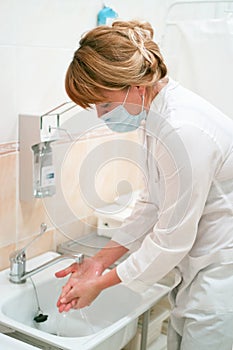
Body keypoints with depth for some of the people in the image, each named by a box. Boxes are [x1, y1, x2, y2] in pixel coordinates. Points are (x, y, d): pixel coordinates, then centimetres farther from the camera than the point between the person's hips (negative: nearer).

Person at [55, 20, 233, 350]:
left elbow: (171, 241, -22)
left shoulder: (183, 131, -29)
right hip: (197, 271, 9)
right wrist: (101, 260, 5)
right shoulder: (158, 117, 1)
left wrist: (102, 282, -9)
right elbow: (153, 204, 8)